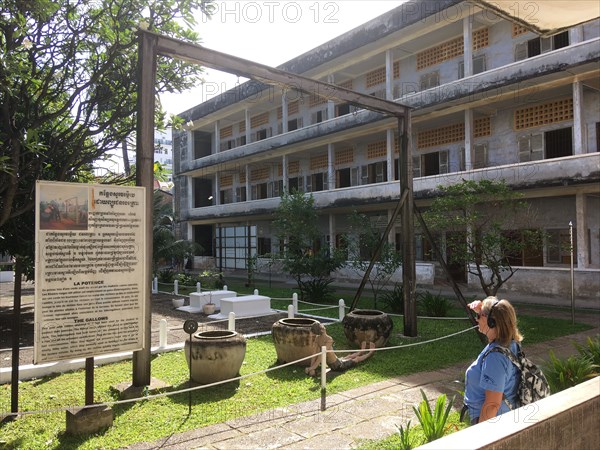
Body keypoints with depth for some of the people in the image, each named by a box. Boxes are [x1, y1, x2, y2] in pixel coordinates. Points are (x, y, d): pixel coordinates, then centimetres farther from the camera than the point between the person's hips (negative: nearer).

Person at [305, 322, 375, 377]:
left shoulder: (317, 339, -8)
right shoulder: (328, 339, -32)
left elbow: (315, 354, -11)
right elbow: (322, 355, -33)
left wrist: (311, 368, -10)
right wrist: (312, 368, -32)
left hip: (331, 365, 6)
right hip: (338, 365, -6)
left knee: (349, 356, 34)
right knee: (356, 359, 23)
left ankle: (362, 351, 62)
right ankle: (370, 352, 49)